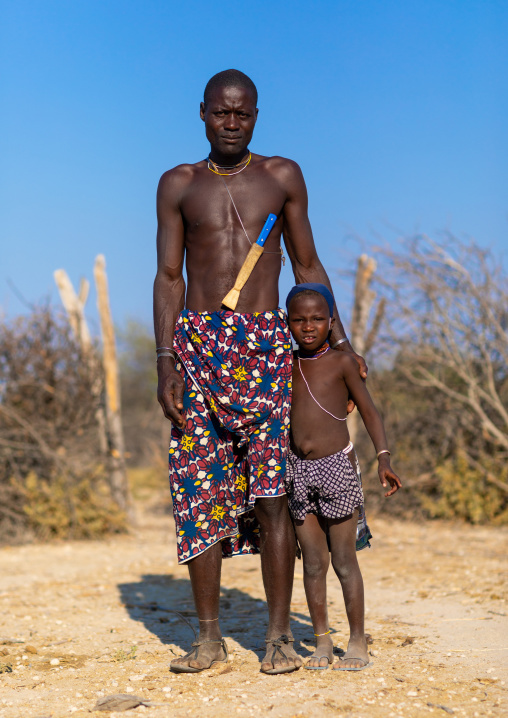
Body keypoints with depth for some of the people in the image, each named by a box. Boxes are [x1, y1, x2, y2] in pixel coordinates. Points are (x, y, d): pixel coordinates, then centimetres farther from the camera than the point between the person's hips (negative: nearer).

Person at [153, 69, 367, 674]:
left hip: (266, 342, -1)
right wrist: (166, 362, -3)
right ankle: (209, 636, 10)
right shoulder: (179, 185, 11)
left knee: (271, 492, -6)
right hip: (199, 342, 1)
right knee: (201, 493, 0)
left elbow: (308, 266, 15)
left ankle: (279, 634, 4)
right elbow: (168, 277, 7)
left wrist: (339, 342, 9)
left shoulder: (282, 177, 12)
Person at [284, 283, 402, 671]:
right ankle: (322, 642, 17)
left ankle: (358, 642, 12)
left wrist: (384, 457, -12)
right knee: (313, 562, 7)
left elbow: (369, 410, -2)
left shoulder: (342, 362, -3)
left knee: (344, 560, 1)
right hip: (298, 470, 4)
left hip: (337, 466, -4)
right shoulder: (287, 365, 9)